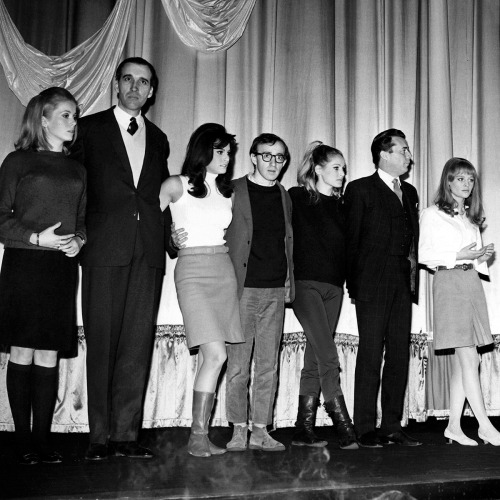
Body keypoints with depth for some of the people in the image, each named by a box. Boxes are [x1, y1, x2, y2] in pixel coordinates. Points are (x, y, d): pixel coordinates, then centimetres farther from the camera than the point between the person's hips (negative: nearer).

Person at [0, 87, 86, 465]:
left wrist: (78, 240, -1)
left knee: (48, 356, 3)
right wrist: (37, 239, -14)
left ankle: (43, 438, 9)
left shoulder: (76, 170, 16)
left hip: (62, 268, 4)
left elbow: (84, 219, 19)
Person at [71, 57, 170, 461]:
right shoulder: (90, 128, 10)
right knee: (101, 344, -2)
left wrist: (168, 232, 11)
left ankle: (126, 433, 7)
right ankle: (101, 435, 5)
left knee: (138, 344, 0)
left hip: (148, 253, 3)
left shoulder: (158, 139, 21)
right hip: (105, 250, -3)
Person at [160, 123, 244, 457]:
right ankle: (199, 436, -10)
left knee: (208, 357, 1)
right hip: (193, 270, -5)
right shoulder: (177, 186, 2)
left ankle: (200, 434, 6)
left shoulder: (226, 192, 16)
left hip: (225, 270, 5)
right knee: (216, 355, -17)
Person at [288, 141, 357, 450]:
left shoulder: (339, 205, 16)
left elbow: (343, 247, 17)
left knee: (316, 358, 5)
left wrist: (344, 280, 6)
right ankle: (344, 429, -10)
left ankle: (305, 430, 10)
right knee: (328, 356, -12)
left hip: (333, 286, 6)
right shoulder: (297, 198, -1)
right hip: (305, 283, -6)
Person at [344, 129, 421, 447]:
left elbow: (413, 239, 18)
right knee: (370, 355, -3)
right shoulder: (360, 189, 1)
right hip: (373, 286, -6)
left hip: (403, 286, 6)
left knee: (400, 355, 5)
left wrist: (413, 278, 7)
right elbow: (351, 240, -2)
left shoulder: (410, 192, 19)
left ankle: (393, 427, 13)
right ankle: (366, 429, 3)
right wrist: (354, 285, -6)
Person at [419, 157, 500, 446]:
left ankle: (454, 426, 10)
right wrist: (458, 255, -13)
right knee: (470, 359, -9)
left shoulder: (471, 217, 20)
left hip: (472, 283, 7)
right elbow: (424, 254, -5)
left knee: (462, 361, 4)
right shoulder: (433, 214, 1)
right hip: (449, 283, -6)